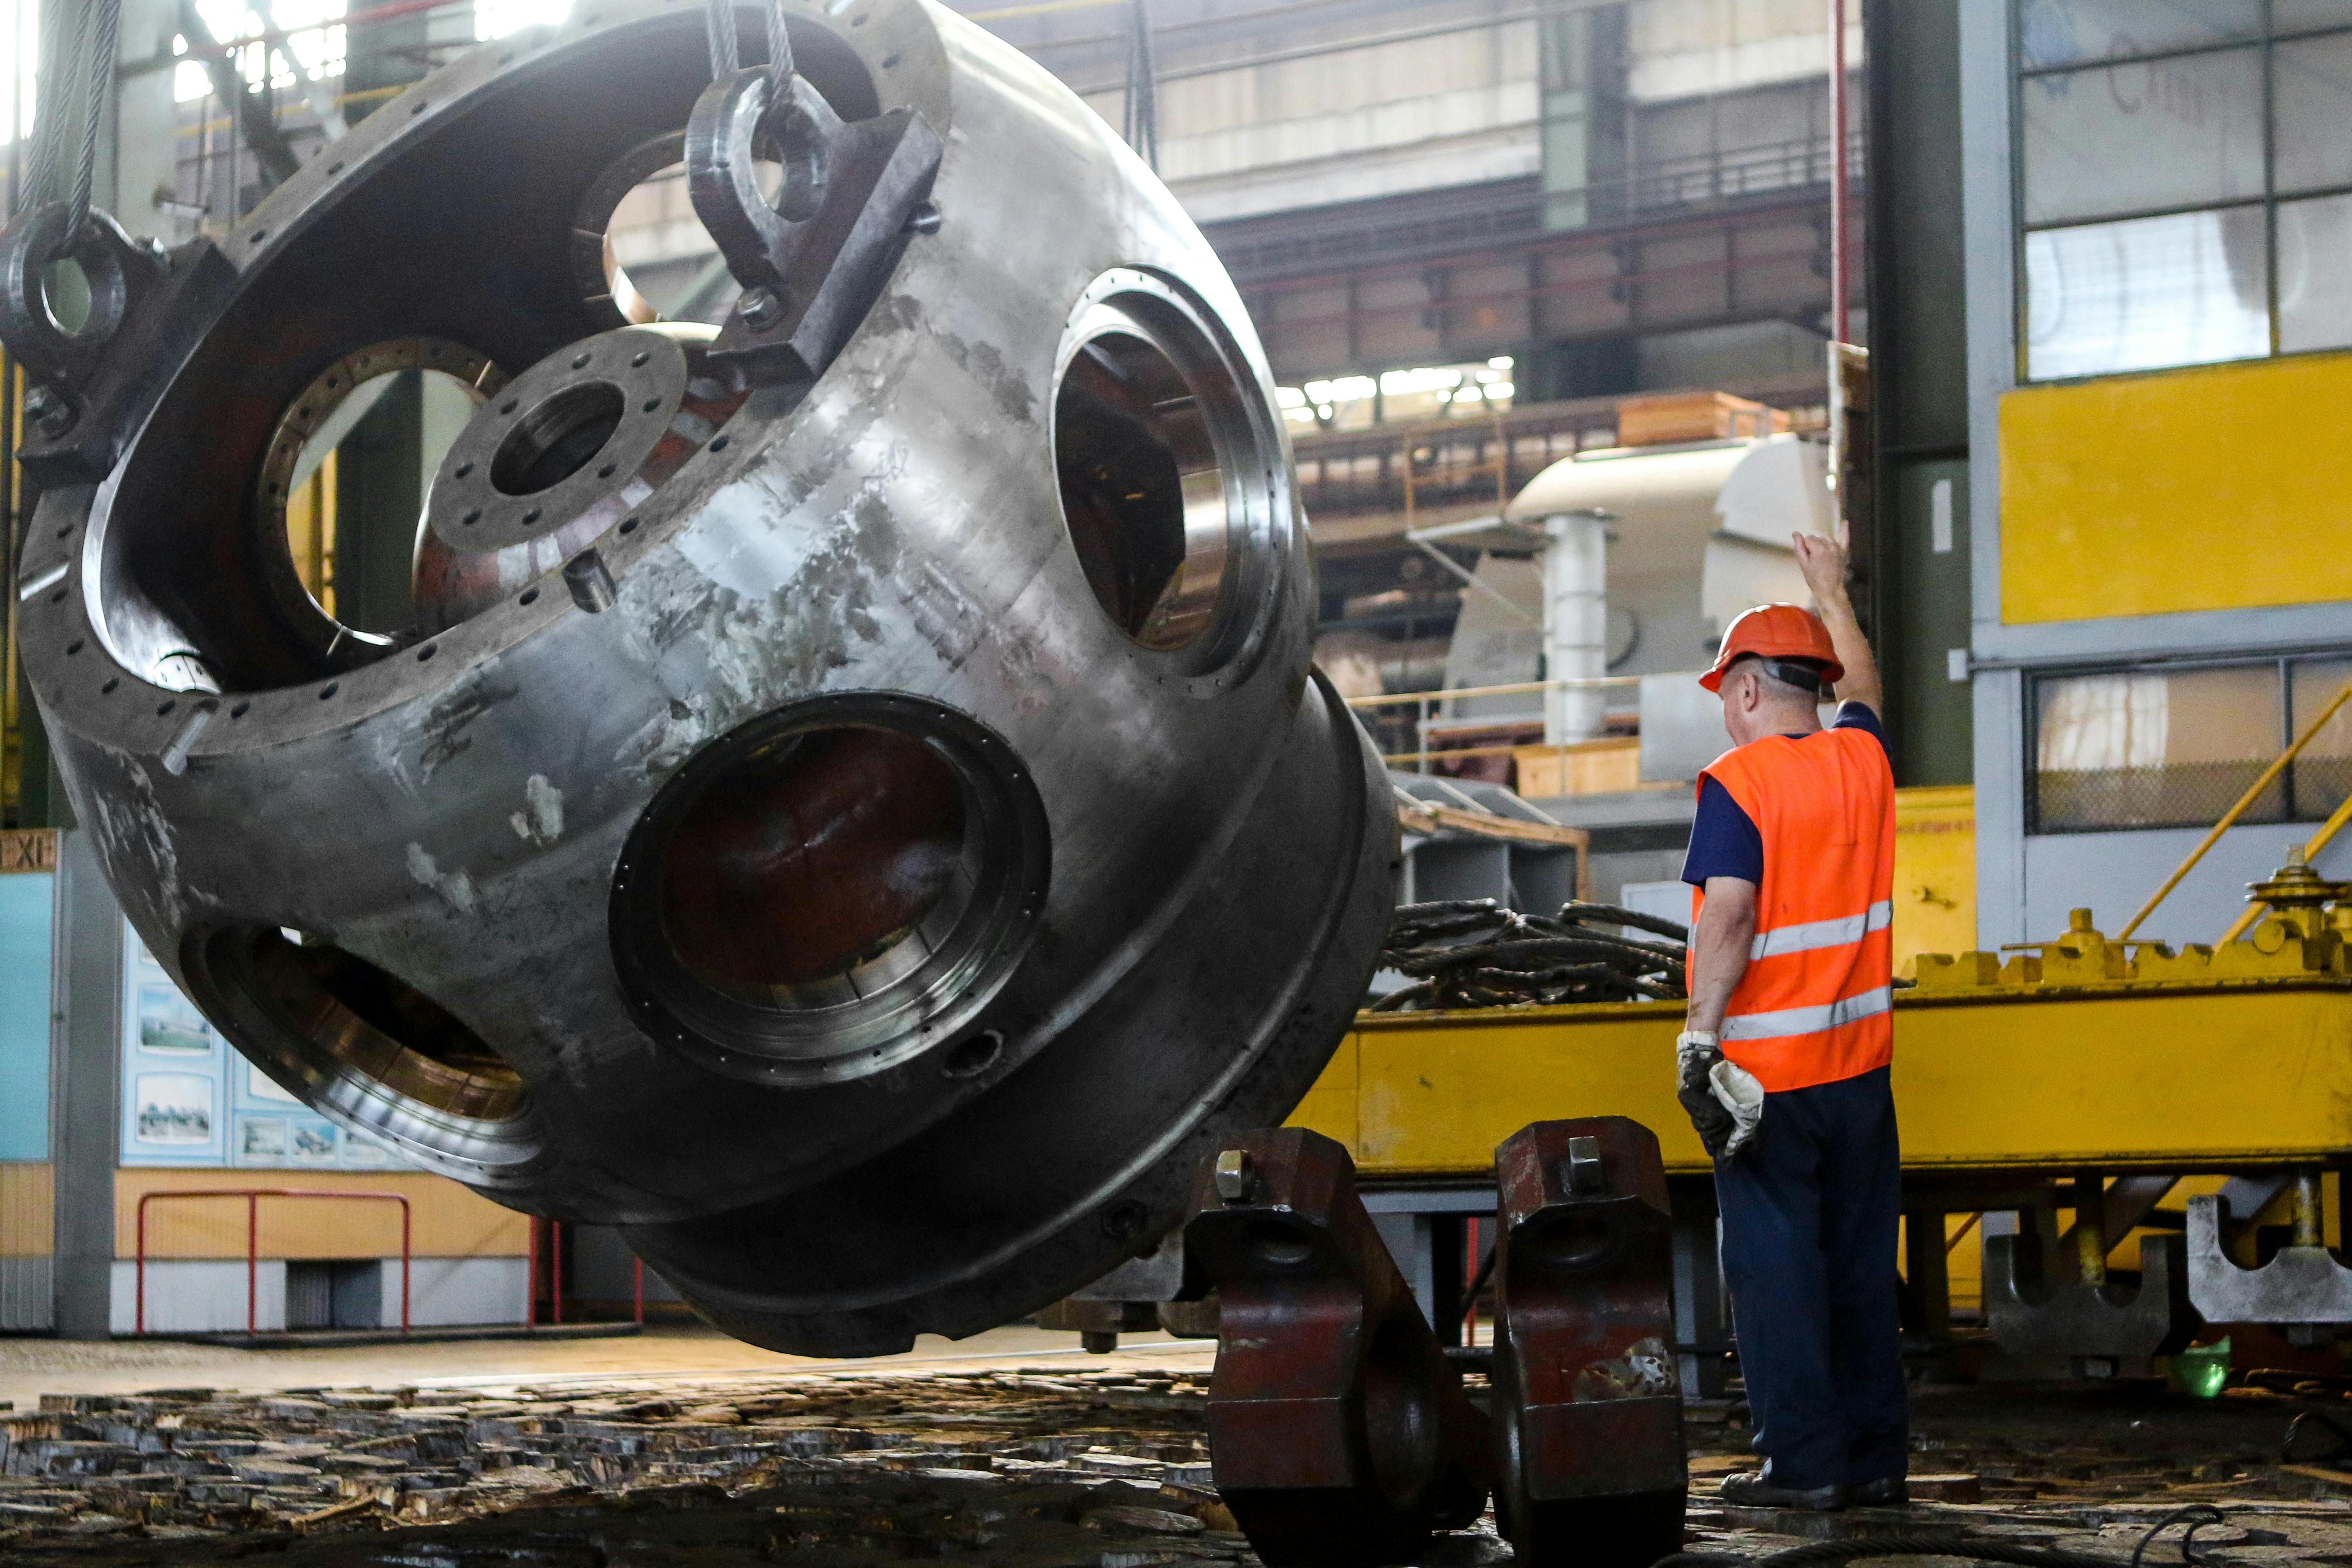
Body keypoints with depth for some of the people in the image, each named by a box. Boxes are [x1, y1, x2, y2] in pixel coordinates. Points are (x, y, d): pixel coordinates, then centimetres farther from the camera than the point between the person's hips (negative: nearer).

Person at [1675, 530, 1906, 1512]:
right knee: (1860, 1264, 11)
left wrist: (1700, 1037, -18)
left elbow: (1729, 917, -21)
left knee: (1775, 1266, -1)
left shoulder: (1738, 781, -11)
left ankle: (1803, 1461, 0)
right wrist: (1831, 591, 43)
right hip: (1860, 1063, 6)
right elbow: (1862, 685, 29)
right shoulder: (1862, 759, 7)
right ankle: (1875, 1456, 15)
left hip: (1765, 1067, -6)